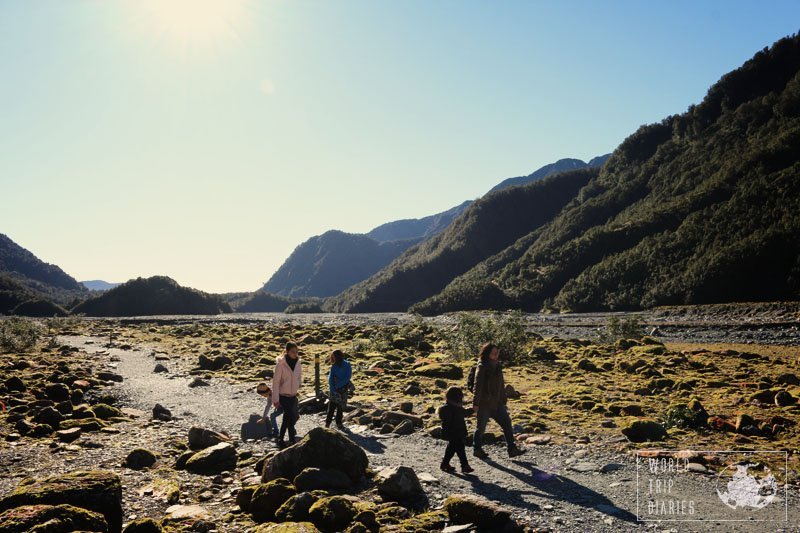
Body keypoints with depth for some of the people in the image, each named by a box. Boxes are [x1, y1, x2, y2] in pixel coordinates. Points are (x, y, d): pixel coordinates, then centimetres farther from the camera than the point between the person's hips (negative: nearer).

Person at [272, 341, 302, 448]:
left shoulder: (298, 362, 0)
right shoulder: (281, 364, -16)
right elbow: (275, 381, -15)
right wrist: (275, 399, -16)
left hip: (293, 395, 6)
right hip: (283, 396, -6)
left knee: (287, 418, 14)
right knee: (291, 417, -8)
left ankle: (280, 439, 28)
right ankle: (293, 440, 5)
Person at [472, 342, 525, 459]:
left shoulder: (498, 366, 8)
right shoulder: (482, 367, -13)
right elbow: (478, 386, -16)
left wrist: (503, 401, 17)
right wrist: (475, 403, -18)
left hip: (497, 403, 7)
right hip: (484, 403, -7)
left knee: (507, 423, 1)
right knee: (481, 427, 6)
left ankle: (512, 449, 6)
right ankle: (477, 449, 23)